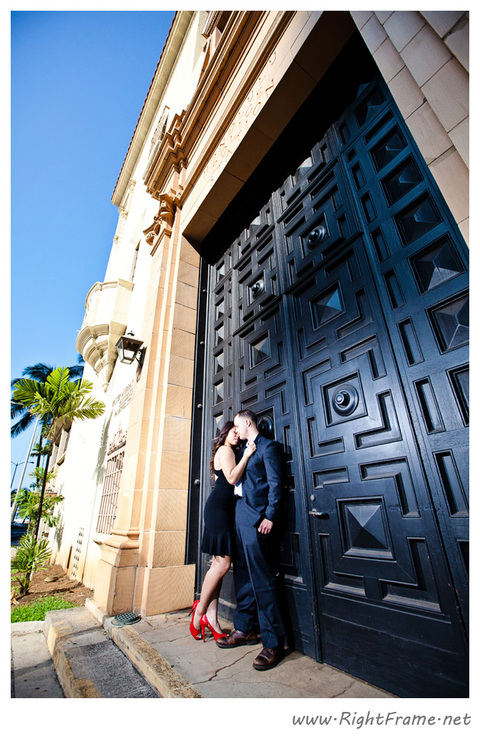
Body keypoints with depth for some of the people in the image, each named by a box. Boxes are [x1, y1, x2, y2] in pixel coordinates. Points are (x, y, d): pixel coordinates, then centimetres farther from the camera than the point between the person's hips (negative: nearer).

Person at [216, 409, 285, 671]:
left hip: (257, 517, -9)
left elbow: (275, 484, -13)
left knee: (262, 578, -3)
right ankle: (245, 628, 31)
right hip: (240, 513, 9)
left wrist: (270, 516, -19)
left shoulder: (268, 446, -6)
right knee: (243, 574, 16)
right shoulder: (245, 450, 20)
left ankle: (273, 642, 9)